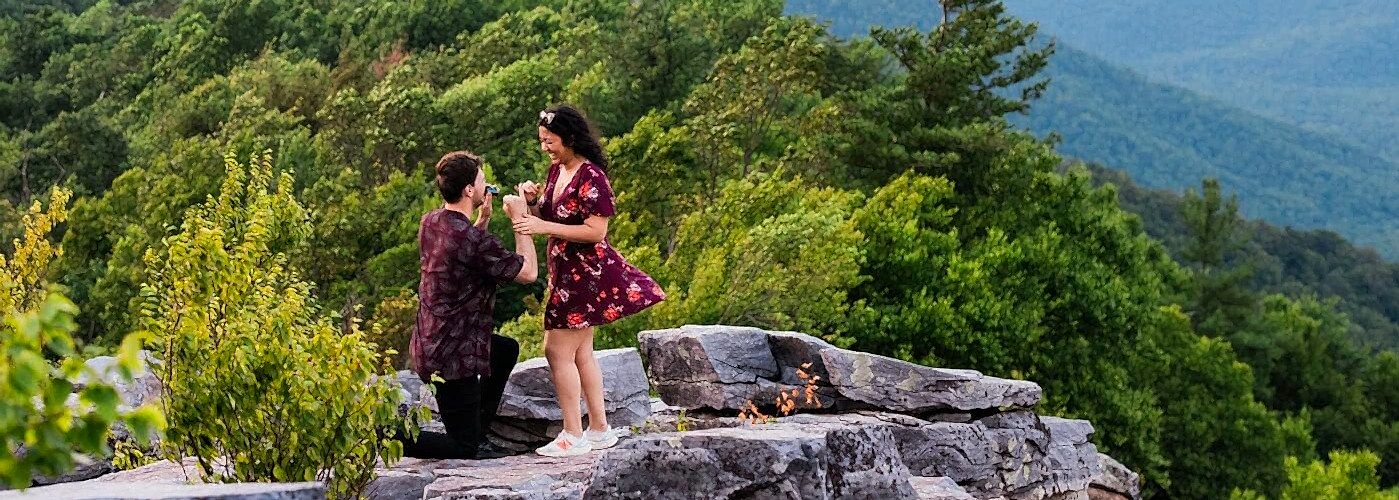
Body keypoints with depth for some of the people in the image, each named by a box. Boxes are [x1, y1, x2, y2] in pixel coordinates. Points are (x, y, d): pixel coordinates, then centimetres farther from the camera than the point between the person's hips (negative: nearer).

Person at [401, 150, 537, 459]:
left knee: (507, 350, 32)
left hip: (428, 342, 9)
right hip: (453, 356, -9)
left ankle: (477, 433, 31)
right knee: (463, 449, 1)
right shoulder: (472, 239, -26)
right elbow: (529, 272, -15)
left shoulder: (430, 222, 1)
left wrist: (483, 218, 11)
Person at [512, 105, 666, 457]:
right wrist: (533, 201, -4)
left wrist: (544, 227, -27)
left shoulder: (590, 177, -18)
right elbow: (546, 218, 17)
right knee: (580, 352, 14)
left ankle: (573, 436, -5)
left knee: (558, 351, -10)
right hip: (567, 271, 10)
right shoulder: (556, 170, 9)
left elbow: (595, 231, -24)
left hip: (587, 273, -10)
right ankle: (600, 429, 22)